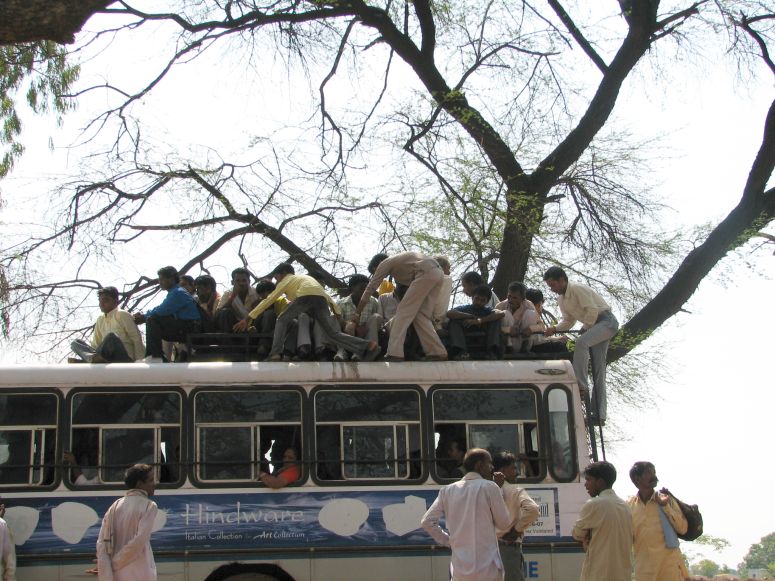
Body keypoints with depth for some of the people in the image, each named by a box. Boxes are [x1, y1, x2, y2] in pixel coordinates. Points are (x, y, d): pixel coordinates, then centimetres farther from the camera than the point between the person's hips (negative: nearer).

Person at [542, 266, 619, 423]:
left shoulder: (578, 289, -16)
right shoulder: (561, 300, 12)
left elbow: (592, 311, -21)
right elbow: (568, 320, 17)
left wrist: (585, 329, -11)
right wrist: (555, 328, -1)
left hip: (606, 321, -9)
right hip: (593, 326, 9)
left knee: (581, 342, -34)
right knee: (598, 370, 3)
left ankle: (580, 383, -35)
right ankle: (599, 414, -1)